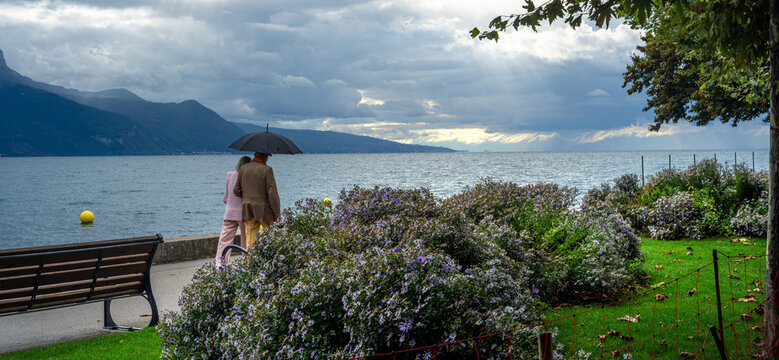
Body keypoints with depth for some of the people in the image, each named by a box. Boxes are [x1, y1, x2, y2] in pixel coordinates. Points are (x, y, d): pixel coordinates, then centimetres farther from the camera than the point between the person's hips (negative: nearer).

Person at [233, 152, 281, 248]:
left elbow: (236, 191, 6)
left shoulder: (243, 169, 5)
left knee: (250, 241, 6)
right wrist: (277, 213, -8)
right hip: (264, 210, -4)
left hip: (248, 211, 4)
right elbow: (272, 193, -13)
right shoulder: (267, 169, -10)